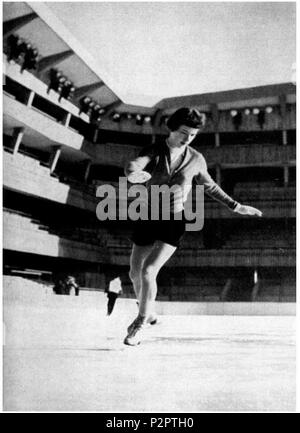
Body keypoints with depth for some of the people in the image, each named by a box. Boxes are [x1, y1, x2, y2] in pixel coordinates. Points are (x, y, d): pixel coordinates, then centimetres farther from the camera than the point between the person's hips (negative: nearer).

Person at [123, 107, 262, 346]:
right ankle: (148, 312, 42)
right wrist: (135, 174, -56)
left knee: (148, 272, -19)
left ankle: (141, 323, 2)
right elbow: (132, 168, -30)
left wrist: (236, 206, 15)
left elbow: (209, 186, 14)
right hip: (147, 220, 3)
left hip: (173, 223, -2)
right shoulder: (153, 151, -8)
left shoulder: (196, 159, -4)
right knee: (136, 273, 13)